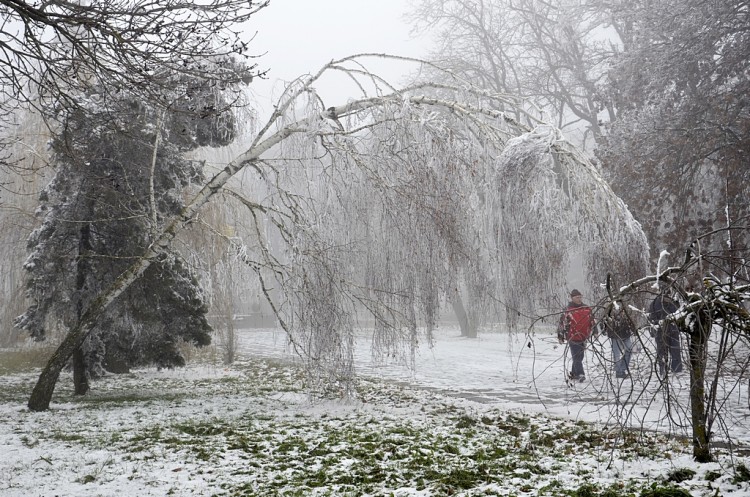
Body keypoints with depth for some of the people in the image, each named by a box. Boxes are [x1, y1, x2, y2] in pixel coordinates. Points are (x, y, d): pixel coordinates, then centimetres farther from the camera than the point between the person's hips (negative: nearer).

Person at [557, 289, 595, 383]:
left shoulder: (587, 309, 9)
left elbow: (592, 321, 21)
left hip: (583, 337, 6)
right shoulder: (567, 311, -8)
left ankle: (573, 374, 23)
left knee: (579, 357, 11)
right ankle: (580, 374, -16)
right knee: (576, 357, -11)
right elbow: (562, 323, -5)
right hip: (573, 337, -6)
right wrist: (560, 336, -4)